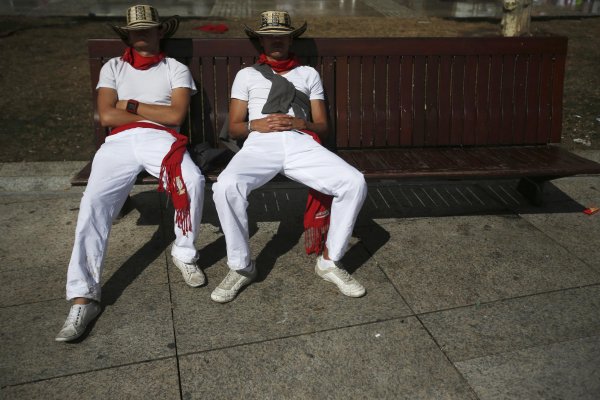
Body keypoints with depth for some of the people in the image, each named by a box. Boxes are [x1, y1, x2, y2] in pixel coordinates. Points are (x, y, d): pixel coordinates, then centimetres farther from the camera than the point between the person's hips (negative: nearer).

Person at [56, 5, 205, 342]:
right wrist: (155, 112, 4)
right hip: (120, 142, 1)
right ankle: (84, 297, -24)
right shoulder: (113, 68, 21)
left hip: (160, 139, -1)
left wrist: (131, 105, 4)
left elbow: (176, 115, 0)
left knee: (193, 181, -33)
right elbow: (107, 116, 6)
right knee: (93, 203, -23)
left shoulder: (176, 69, 16)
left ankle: (184, 252, -7)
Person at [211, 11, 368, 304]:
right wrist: (256, 125, -6)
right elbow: (234, 129, 16)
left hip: (301, 143, 1)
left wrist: (300, 123, -4)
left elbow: (322, 127, 18)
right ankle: (241, 267, -13)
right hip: (261, 144, -1)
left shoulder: (309, 74, 25)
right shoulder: (246, 75, 22)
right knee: (225, 186, -34)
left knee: (354, 182, -25)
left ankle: (329, 261, -8)